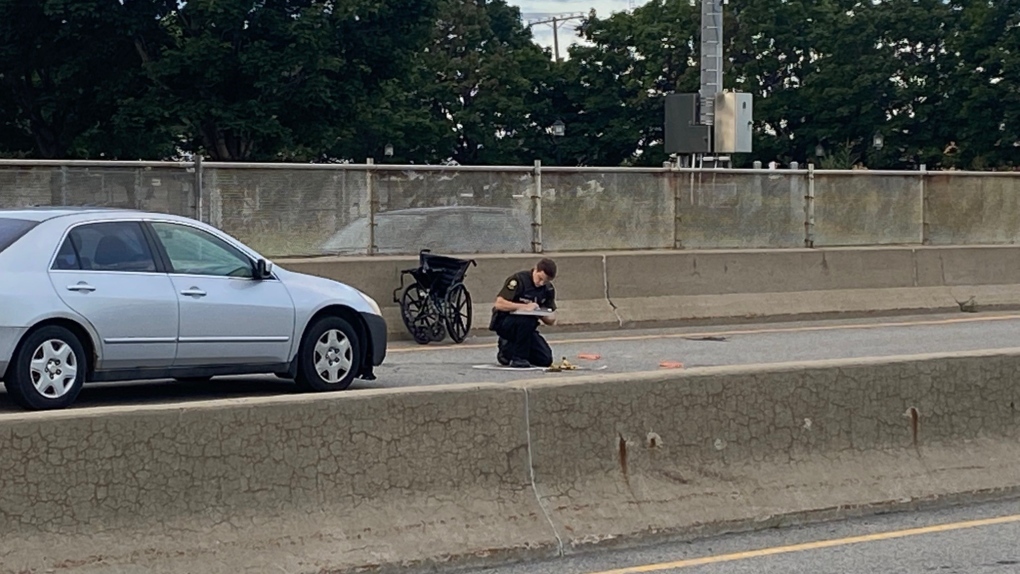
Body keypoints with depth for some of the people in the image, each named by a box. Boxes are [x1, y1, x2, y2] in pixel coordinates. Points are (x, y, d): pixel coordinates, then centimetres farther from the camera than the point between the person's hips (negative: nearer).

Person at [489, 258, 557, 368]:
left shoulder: (548, 289, 4)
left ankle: (508, 349, 12)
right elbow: (499, 304, -23)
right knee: (527, 320, -38)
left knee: (545, 360, -10)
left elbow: (552, 320, 3)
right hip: (503, 322, -6)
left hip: (526, 326, 6)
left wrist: (541, 314, -19)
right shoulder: (518, 280, -15)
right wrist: (524, 307, -29)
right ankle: (518, 358, -20)